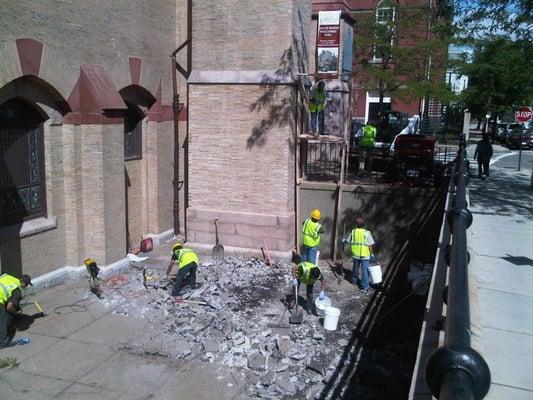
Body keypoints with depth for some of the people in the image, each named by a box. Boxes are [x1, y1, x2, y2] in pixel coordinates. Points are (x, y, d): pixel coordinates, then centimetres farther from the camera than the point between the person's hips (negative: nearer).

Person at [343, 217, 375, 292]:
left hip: (355, 254, 3)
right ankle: (365, 286, 0)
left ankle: (354, 280, 41)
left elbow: (347, 240, 13)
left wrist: (343, 240, 36)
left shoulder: (353, 232, -2)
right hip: (365, 255, -3)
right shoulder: (367, 233, -11)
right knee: (364, 270, 0)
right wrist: (372, 255, -2)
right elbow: (370, 245, -11)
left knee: (355, 268, 23)